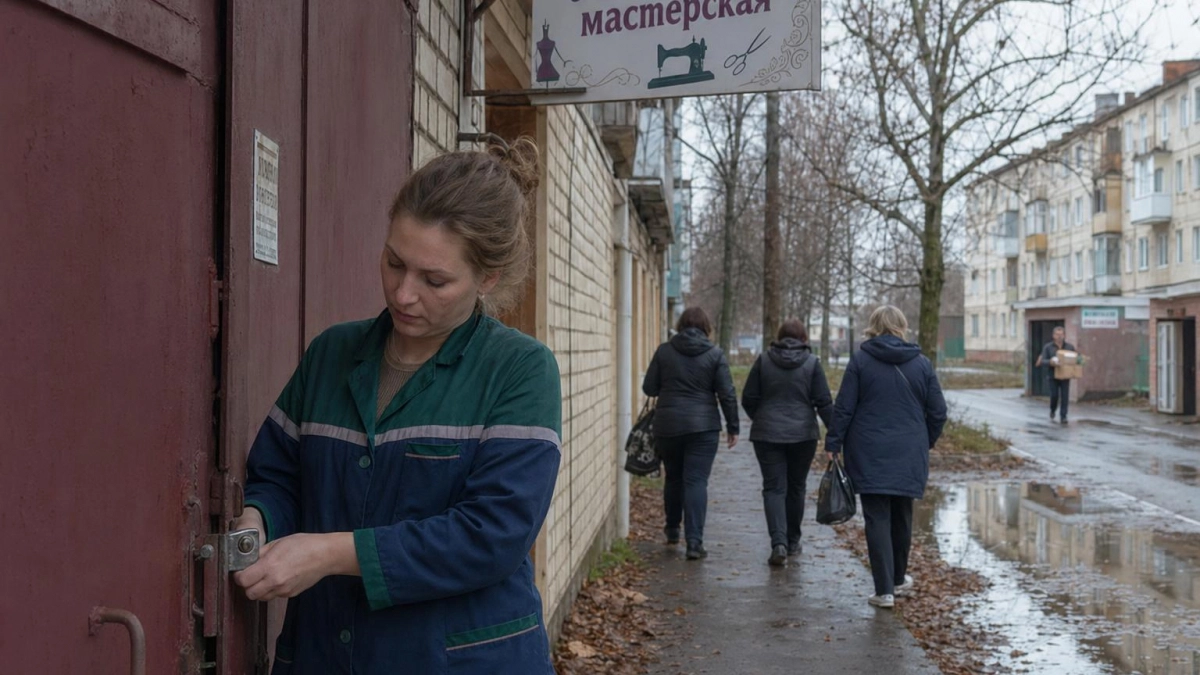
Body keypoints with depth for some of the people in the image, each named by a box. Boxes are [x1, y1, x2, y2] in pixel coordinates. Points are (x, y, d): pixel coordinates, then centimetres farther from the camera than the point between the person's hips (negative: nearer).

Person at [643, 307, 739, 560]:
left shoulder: (664, 351, -1)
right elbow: (727, 394, -4)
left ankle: (672, 529, 34)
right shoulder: (715, 354, -3)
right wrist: (733, 427, 4)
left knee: (673, 477, 19)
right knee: (696, 481, -2)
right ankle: (694, 541, -8)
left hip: (667, 425, 2)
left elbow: (649, 388, 2)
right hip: (703, 425, -2)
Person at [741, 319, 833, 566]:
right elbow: (824, 403, -5)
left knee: (774, 488, 1)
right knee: (796, 487, 15)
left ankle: (779, 543, -16)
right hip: (803, 435, 1)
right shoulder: (812, 363, -2)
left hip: (767, 434, 0)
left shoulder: (763, 361, 0)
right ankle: (792, 541, 26)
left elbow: (748, 399, 2)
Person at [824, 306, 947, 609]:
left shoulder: (860, 360, -4)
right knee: (902, 517, 17)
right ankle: (898, 579, 31)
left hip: (870, 454, -2)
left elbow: (844, 407, -7)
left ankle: (884, 590, -4)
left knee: (877, 519, -1)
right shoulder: (921, 363, 3)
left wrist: (833, 444, 1)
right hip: (910, 455, 3)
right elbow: (938, 411, 5)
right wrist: (925, 442, 20)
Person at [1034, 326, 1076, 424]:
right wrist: (1050, 362, -25)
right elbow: (1042, 361, -3)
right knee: (1054, 395, -5)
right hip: (1053, 376, -1)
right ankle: (1052, 411, 24)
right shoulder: (1047, 347, 1)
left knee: (1065, 397, -4)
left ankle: (1063, 416, 4)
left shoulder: (1070, 347, 6)